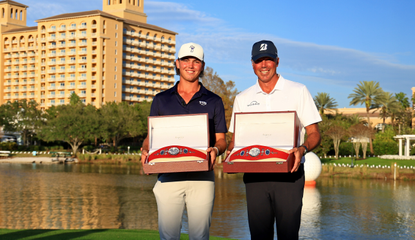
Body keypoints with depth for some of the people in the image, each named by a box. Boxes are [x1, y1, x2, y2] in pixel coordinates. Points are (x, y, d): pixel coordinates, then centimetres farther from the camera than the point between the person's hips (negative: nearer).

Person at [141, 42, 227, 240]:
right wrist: (145, 151, -7)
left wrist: (215, 150, -13)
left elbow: (221, 139, 10)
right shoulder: (161, 100, 14)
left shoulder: (213, 101, 11)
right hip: (168, 175, 1)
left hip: (202, 177, 0)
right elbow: (151, 136, 15)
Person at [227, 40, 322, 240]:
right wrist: (231, 152, -7)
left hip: (288, 172, -2)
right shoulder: (242, 99, 14)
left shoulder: (298, 91, 6)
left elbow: (314, 133, 3)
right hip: (254, 174, 3)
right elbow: (235, 138, 16)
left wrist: (303, 149, -18)